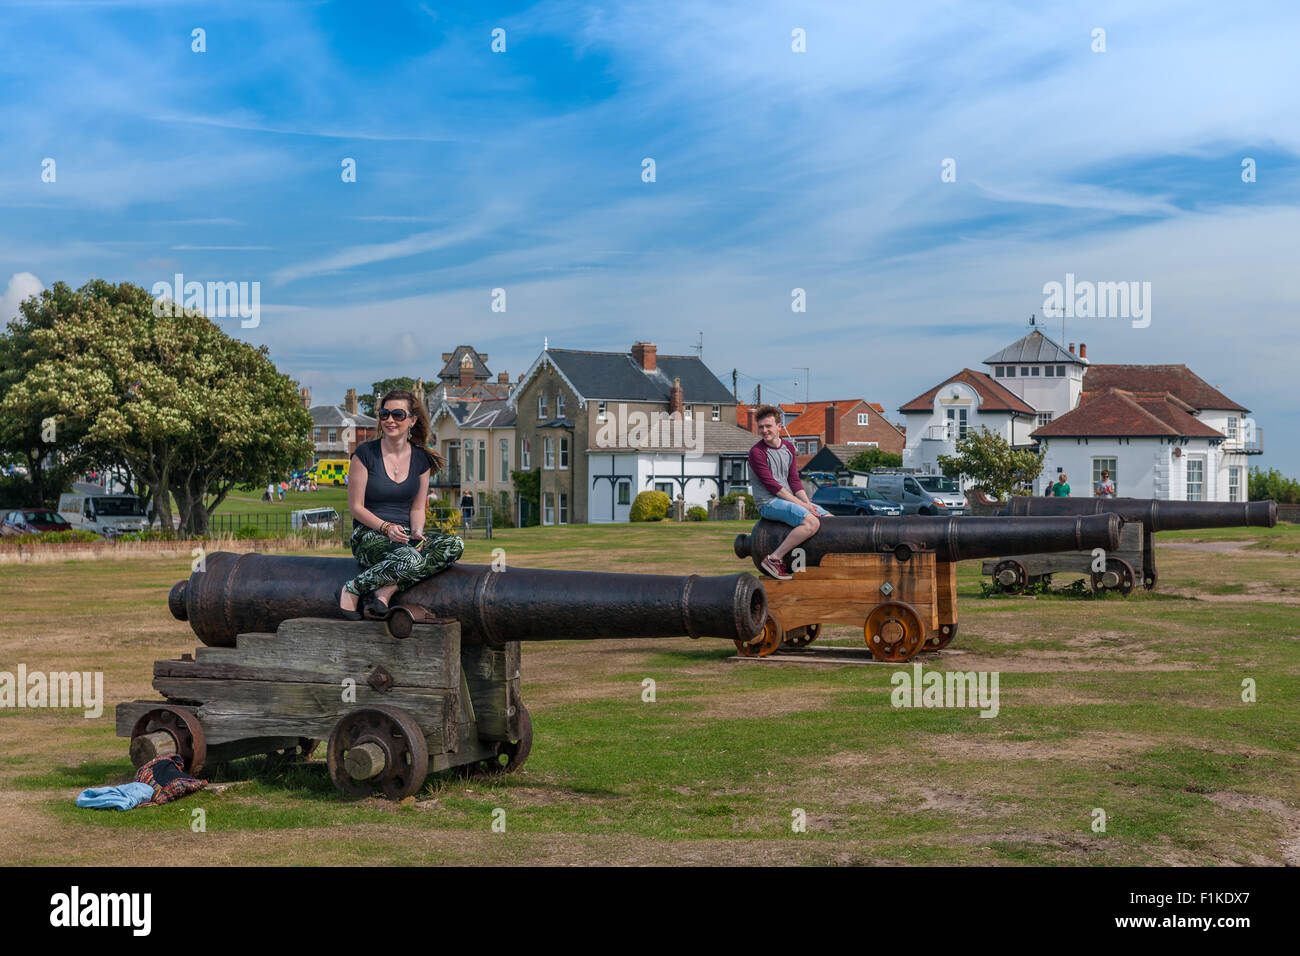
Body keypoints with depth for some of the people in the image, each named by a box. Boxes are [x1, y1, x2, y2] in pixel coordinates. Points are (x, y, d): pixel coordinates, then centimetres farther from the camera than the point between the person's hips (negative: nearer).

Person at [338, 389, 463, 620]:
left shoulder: (421, 459, 8)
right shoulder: (365, 453, -4)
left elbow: (417, 507, 12)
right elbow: (356, 507, -4)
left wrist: (417, 532, -10)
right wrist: (386, 527, -19)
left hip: (404, 536, 5)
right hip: (369, 535, -5)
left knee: (454, 545, -24)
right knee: (409, 558, -37)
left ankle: (386, 590, -26)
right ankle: (352, 590, -15)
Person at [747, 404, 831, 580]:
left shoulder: (789, 448, 12)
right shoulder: (756, 452, -11)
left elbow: (795, 481, 12)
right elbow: (772, 486, -15)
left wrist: (807, 503, -5)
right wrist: (801, 505, -17)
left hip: (790, 499, 8)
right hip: (769, 503, -8)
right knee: (812, 523, -28)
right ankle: (773, 559, -25)